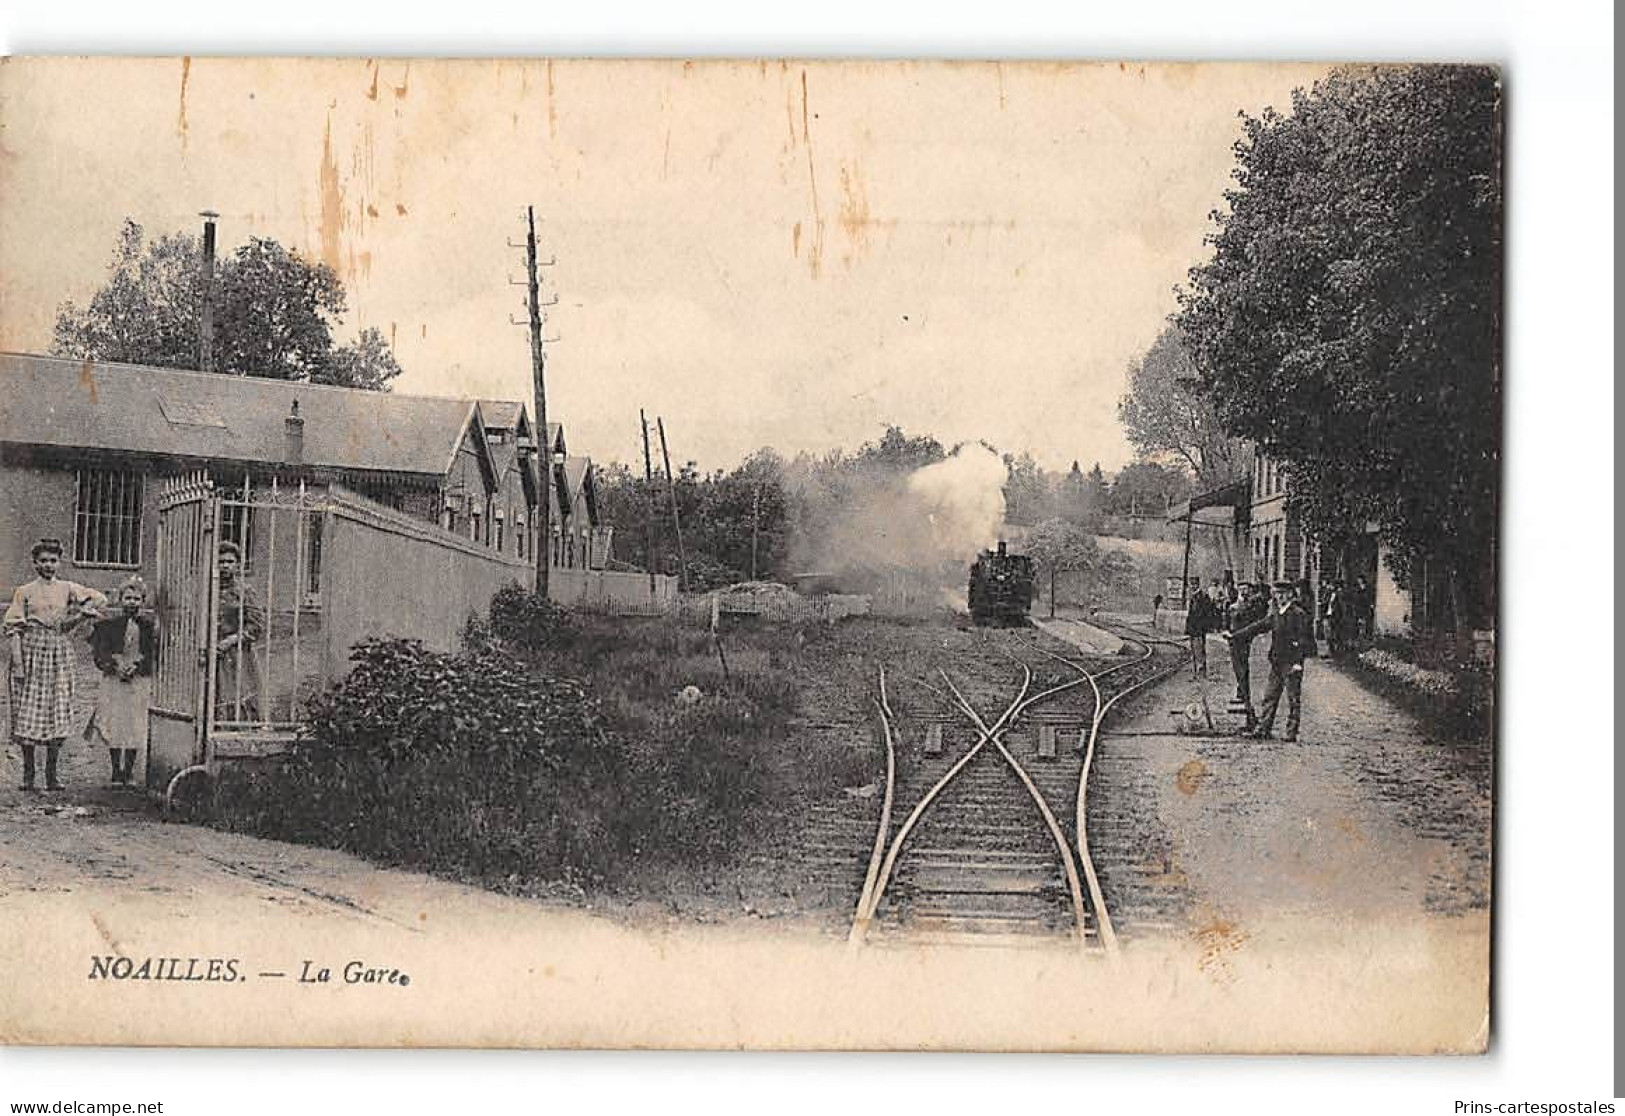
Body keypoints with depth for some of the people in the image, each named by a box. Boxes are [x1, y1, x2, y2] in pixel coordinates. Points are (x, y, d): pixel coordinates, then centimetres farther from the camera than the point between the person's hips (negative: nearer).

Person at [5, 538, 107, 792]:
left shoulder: (67, 589, 9)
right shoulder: (24, 592, 3)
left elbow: (99, 599, 13)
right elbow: (13, 628, -1)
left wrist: (74, 620, 2)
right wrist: (18, 662, -10)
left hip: (58, 653, 2)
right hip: (31, 652, -2)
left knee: (58, 713, -1)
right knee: (28, 714, -2)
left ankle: (51, 775, 4)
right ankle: (28, 774, 6)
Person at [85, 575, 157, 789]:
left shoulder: (149, 625, 5)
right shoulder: (109, 623, 4)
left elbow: (153, 655, 2)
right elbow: (100, 652, 1)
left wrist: (136, 667, -12)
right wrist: (115, 667, -14)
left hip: (140, 681, 0)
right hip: (113, 681, 0)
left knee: (135, 729, 0)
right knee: (114, 726, -2)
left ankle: (128, 771, 9)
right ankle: (116, 773, 6)